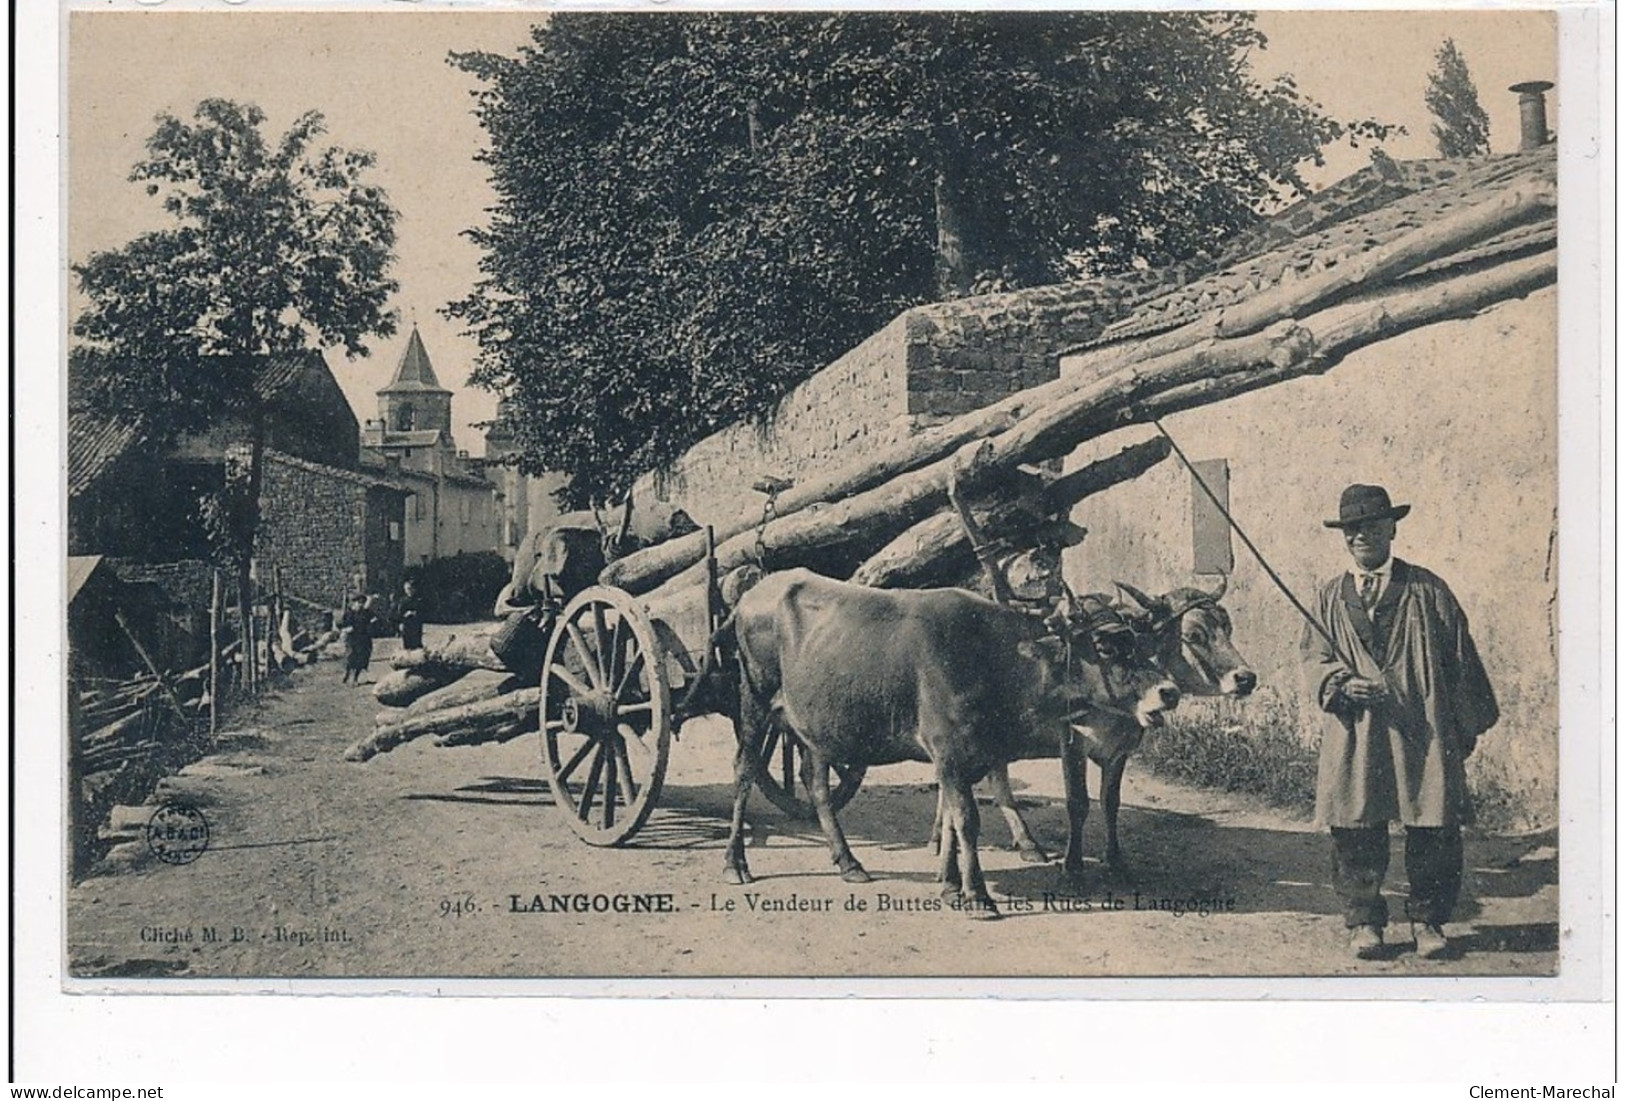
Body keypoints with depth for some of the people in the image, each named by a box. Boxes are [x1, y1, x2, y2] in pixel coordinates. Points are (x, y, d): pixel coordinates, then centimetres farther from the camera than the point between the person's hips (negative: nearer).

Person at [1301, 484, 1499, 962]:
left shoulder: (1428, 591, 7)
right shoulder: (1330, 596, 12)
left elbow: (1461, 660, 9)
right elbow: (1314, 657, 8)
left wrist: (1468, 725, 6)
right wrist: (1343, 682, -14)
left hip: (1423, 730, -1)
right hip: (1355, 737, 1)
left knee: (1433, 831, 0)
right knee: (1356, 831, 1)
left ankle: (1428, 921, 17)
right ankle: (1363, 922, 15)